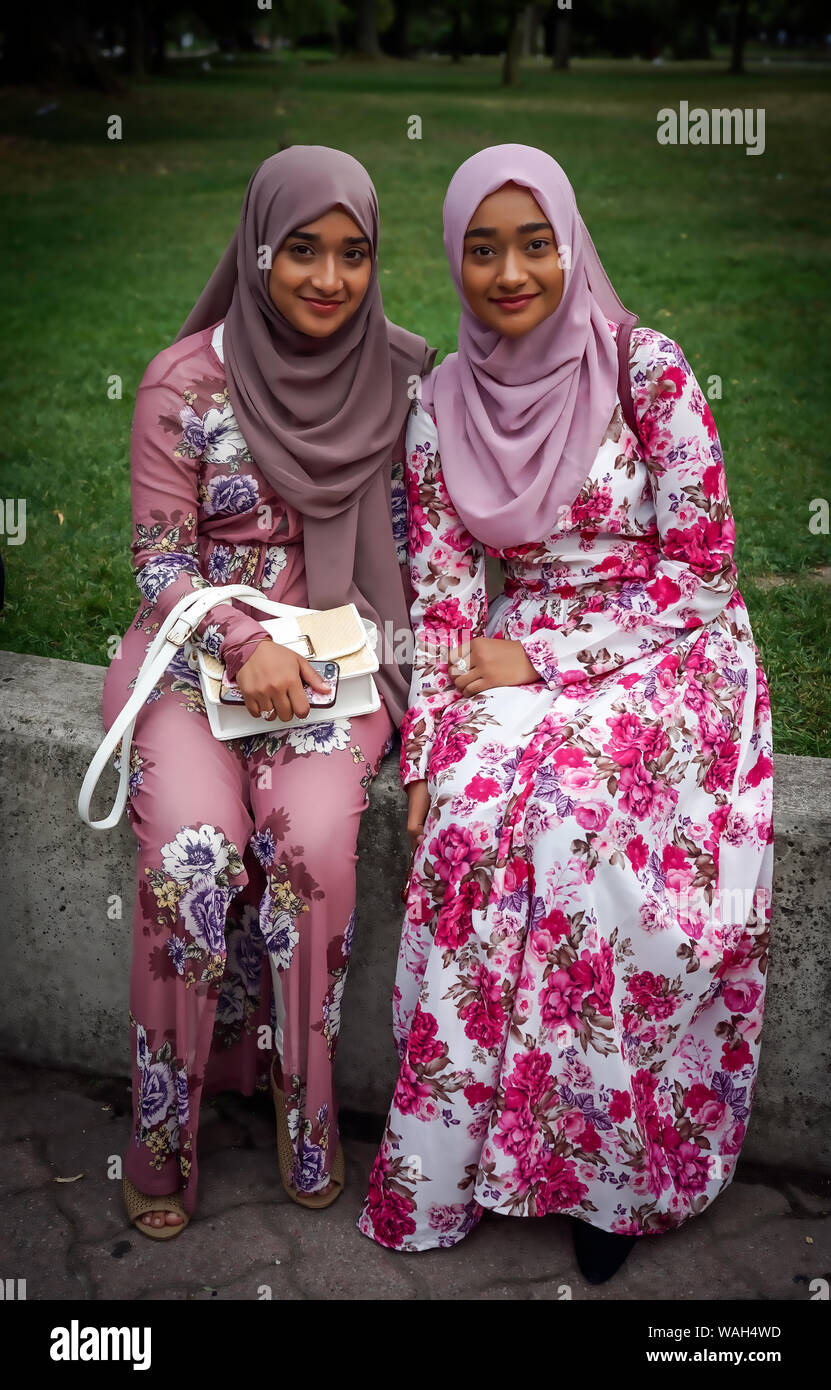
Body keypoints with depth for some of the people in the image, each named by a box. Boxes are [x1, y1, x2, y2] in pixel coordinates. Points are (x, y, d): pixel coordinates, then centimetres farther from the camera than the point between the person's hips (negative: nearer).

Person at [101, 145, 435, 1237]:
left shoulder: (403, 376, 3)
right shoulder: (184, 383, -3)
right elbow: (161, 559, -2)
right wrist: (245, 645, -18)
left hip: (337, 646, 1)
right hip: (200, 644, -1)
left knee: (314, 841, -26)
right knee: (192, 855, -24)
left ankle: (304, 1101, -3)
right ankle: (167, 1124, -3)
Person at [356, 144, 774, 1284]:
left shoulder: (647, 369, -9)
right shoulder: (443, 402, 4)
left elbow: (703, 571, -8)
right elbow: (441, 589, 3)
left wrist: (539, 658, -12)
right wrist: (426, 757, -7)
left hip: (666, 663, -3)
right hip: (522, 668, 3)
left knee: (578, 823, -29)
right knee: (474, 812, -26)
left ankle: (615, 1173, -7)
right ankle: (450, 1163, -8)